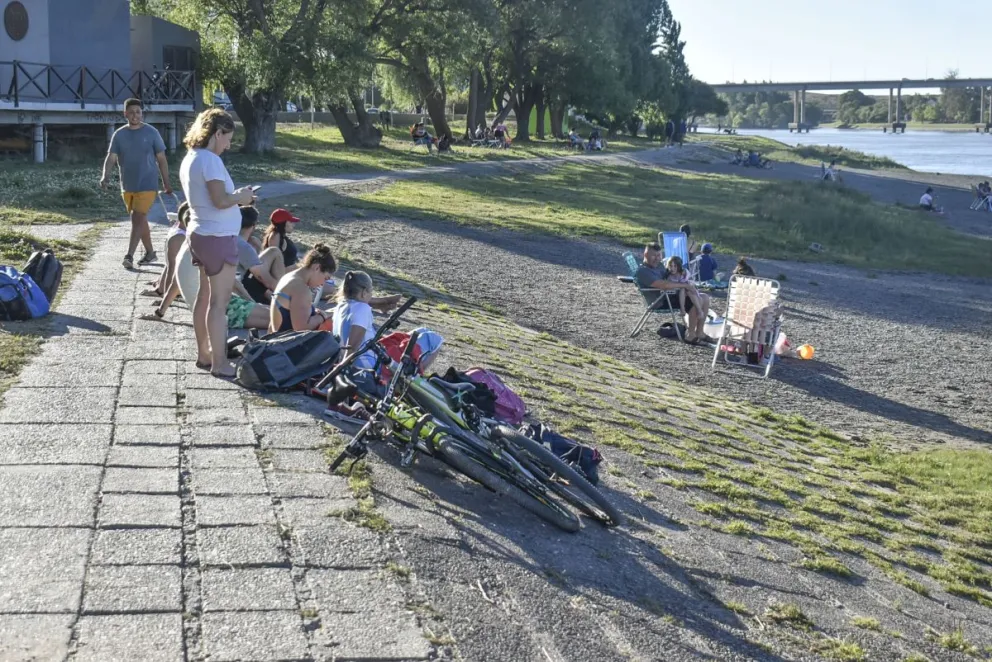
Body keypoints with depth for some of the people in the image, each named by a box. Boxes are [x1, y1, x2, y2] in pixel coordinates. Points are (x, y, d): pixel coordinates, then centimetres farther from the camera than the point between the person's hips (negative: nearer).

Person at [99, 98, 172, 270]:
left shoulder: (151, 132, -4)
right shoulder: (119, 135, 3)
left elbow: (161, 159, 1)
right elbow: (111, 157, -3)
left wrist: (166, 183, 1)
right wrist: (105, 176, -21)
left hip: (147, 185, -4)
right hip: (127, 186, 4)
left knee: (137, 219, -13)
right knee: (141, 220, 14)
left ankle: (129, 255, -14)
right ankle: (150, 252, 26)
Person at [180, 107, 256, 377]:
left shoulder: (190, 158, 10)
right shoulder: (209, 160, -19)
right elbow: (221, 201, -25)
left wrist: (236, 195, 9)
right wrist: (241, 196, -7)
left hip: (199, 234, 10)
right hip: (218, 237, -10)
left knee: (205, 296, 17)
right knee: (219, 301, -4)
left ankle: (204, 355, 27)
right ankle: (219, 363, 1)